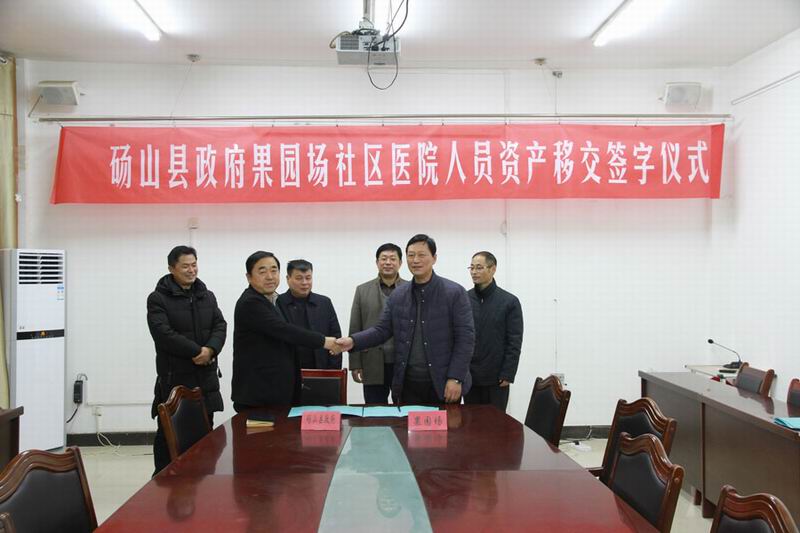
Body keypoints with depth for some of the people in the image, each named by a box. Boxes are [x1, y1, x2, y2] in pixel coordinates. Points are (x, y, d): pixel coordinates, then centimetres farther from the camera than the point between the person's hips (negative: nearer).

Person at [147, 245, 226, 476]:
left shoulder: (207, 296, 14)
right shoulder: (158, 298, -4)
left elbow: (220, 326, 5)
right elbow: (163, 333, -16)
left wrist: (210, 349, -15)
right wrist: (196, 351, -16)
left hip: (206, 377, 5)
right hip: (174, 378, -5)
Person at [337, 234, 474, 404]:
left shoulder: (455, 293, -5)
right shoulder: (397, 295, 9)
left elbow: (465, 337, -8)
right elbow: (382, 330, 8)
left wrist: (455, 378, -14)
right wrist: (353, 341, -10)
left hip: (443, 384, -3)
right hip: (407, 384, 3)